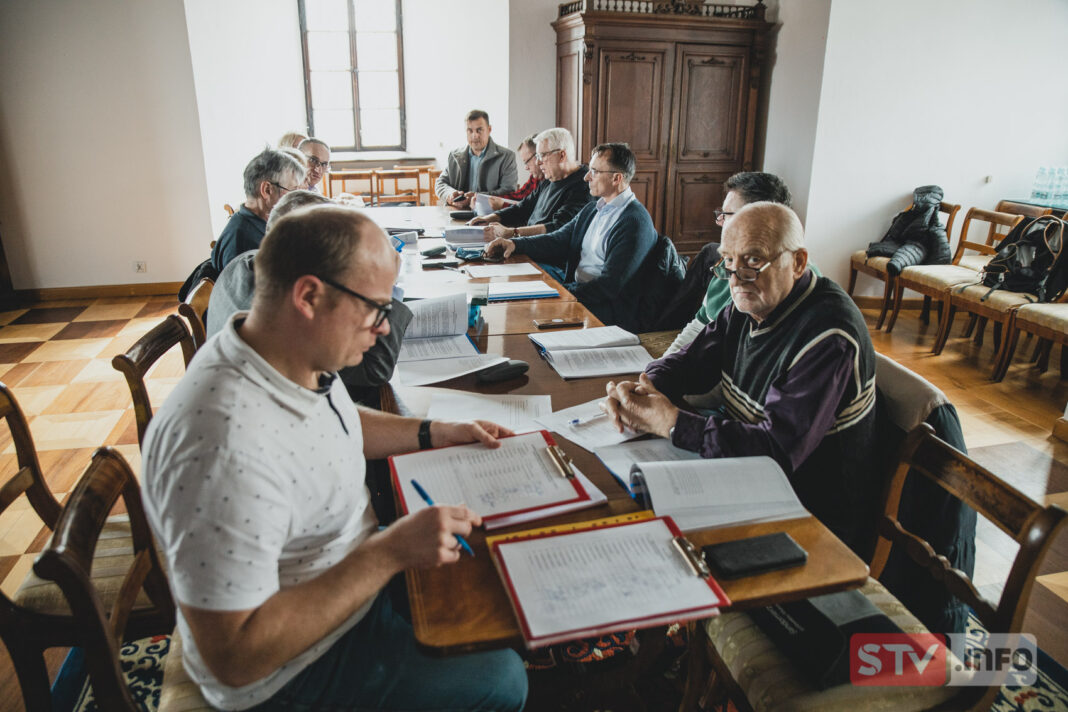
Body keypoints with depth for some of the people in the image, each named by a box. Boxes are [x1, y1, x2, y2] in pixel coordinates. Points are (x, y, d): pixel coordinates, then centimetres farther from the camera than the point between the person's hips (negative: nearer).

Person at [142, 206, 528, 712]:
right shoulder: (224, 450, -39)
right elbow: (235, 658, -32)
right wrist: (389, 552, -34)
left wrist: (435, 433, 2)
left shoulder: (303, 355, -10)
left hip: (353, 574, 8)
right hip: (293, 670, -8)